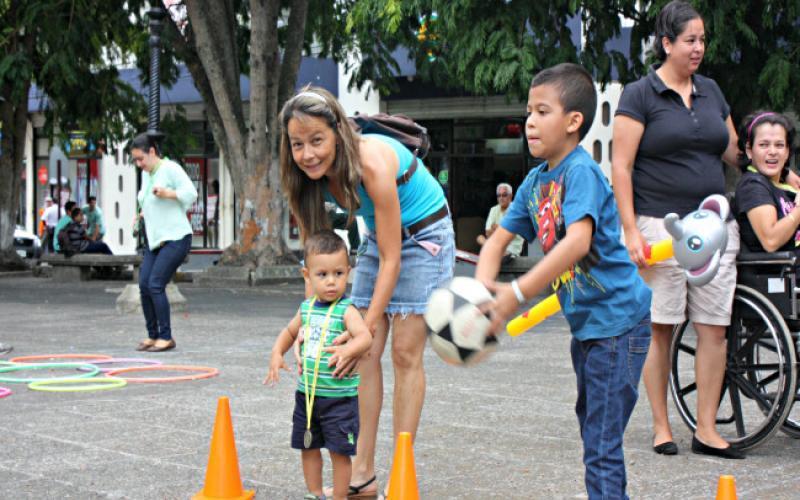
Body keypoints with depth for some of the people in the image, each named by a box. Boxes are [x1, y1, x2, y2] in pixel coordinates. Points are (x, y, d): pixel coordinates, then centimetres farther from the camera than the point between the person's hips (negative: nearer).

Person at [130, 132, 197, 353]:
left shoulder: (170, 168, -9)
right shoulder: (145, 174, 15)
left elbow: (191, 194, -15)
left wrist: (168, 193, -27)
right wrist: (143, 213, 13)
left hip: (175, 238, -9)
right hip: (154, 239, 9)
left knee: (155, 285, -15)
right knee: (144, 285, 2)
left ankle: (166, 337, -7)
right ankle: (153, 335, 12)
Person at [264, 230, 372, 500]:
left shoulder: (346, 311, -15)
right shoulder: (307, 308, 4)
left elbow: (365, 336, -31)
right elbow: (290, 331, 22)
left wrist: (347, 351, -49)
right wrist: (276, 354, 6)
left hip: (339, 395, -6)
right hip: (307, 392, 6)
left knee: (339, 451, 1)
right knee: (308, 447, 17)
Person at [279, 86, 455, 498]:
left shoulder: (372, 164, -34)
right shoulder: (312, 173, -15)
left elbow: (392, 260, -31)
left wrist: (366, 330, -33)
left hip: (424, 235, -6)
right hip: (378, 236, 6)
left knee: (405, 353, -8)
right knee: (365, 355, -1)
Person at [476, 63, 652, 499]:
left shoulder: (581, 171, -17)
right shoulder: (535, 181, 9)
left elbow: (577, 242, -32)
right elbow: (497, 241, 7)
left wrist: (516, 294, -35)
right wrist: (482, 288, -13)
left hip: (616, 320, -10)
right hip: (584, 323, 10)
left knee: (602, 446, -10)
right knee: (591, 428, 21)